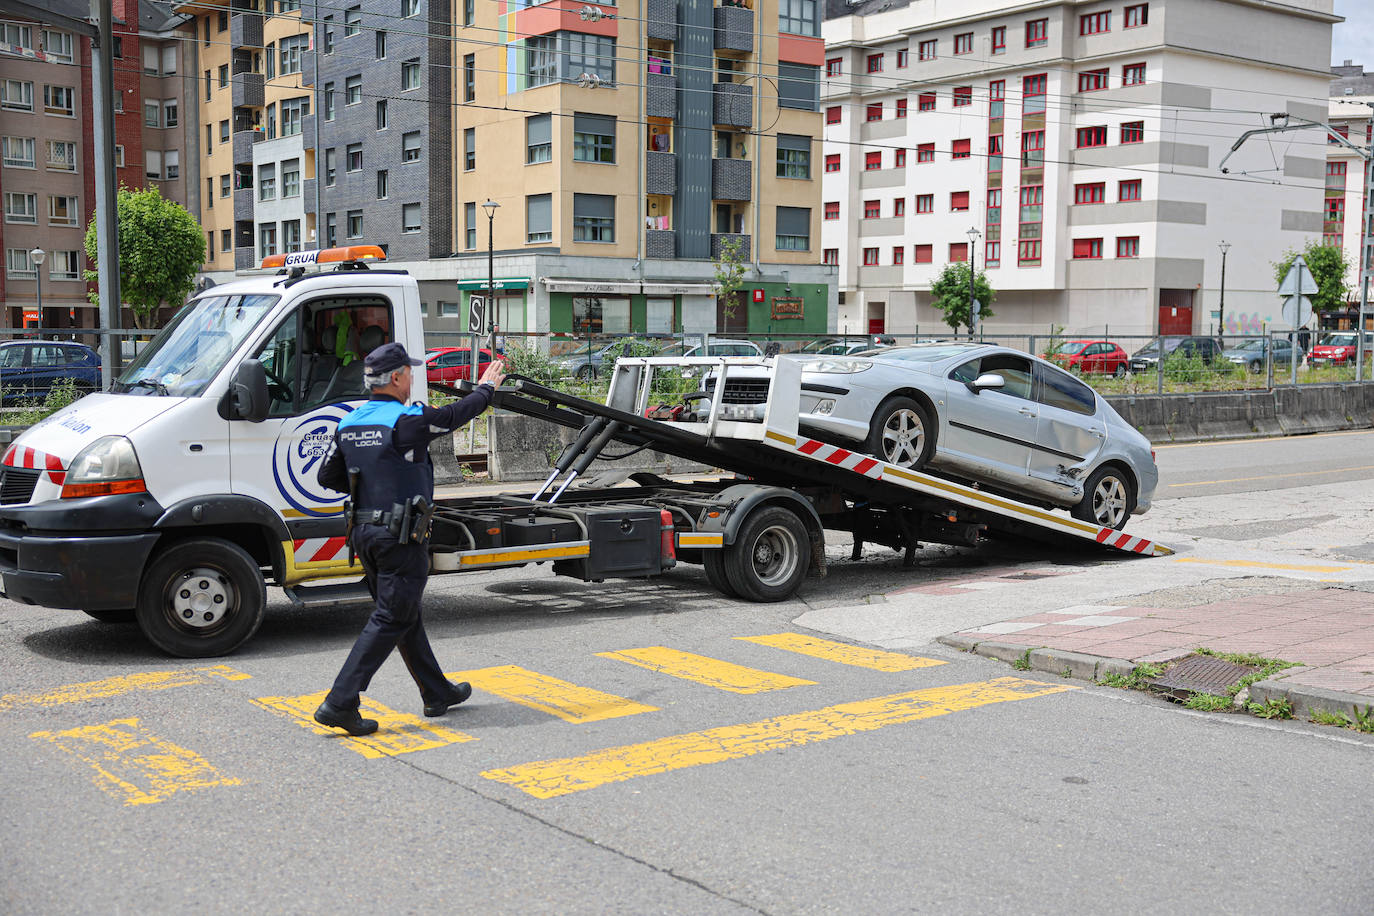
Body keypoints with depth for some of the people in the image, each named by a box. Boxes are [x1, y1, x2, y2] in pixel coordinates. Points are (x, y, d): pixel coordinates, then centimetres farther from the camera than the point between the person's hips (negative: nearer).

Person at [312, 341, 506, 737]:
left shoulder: (349, 424, 6)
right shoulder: (408, 421, -15)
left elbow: (327, 477, 12)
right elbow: (458, 414, -1)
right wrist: (488, 386, 17)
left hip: (364, 532, 9)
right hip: (400, 536, -8)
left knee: (405, 615, 17)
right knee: (390, 621, -4)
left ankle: (438, 692, 30)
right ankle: (340, 703, -9)